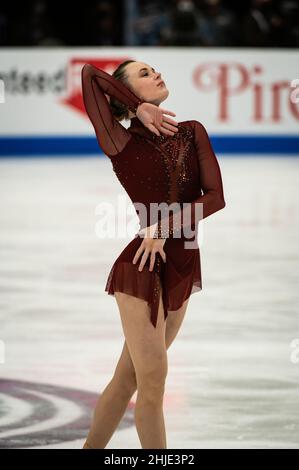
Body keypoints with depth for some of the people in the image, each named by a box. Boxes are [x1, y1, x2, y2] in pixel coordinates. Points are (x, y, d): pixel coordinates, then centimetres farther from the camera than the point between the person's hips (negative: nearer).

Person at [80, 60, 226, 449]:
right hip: (142, 266, -5)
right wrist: (138, 110, -5)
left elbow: (216, 196, -3)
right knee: (153, 380, -3)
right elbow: (89, 73, -11)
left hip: (182, 265, 5)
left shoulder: (192, 133, 7)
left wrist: (165, 226, -14)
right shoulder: (121, 143, -6)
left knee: (129, 376, 11)